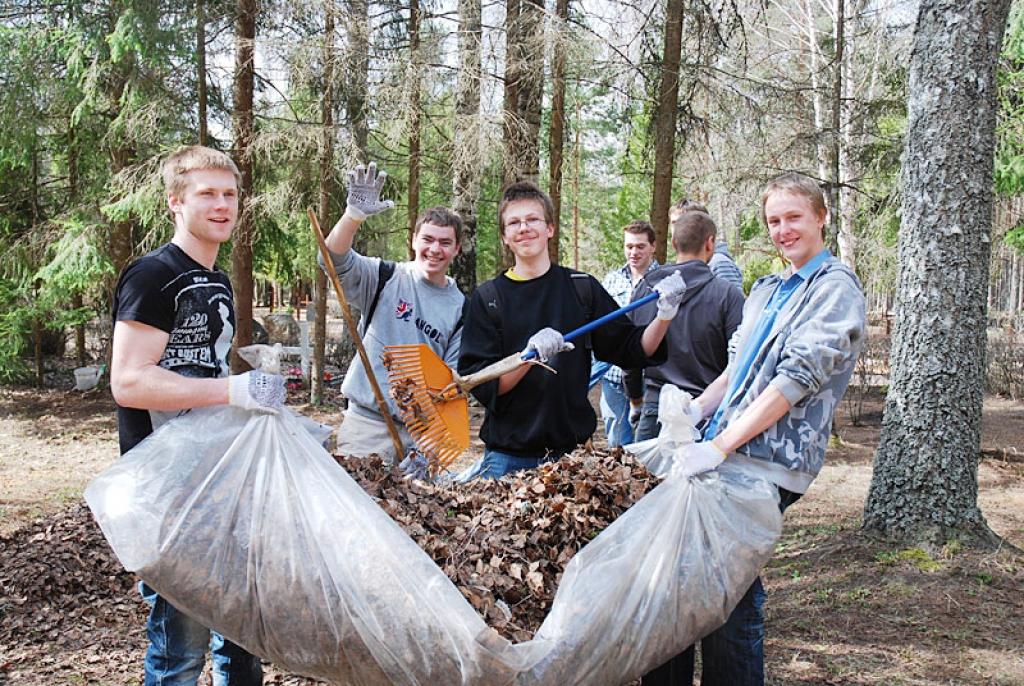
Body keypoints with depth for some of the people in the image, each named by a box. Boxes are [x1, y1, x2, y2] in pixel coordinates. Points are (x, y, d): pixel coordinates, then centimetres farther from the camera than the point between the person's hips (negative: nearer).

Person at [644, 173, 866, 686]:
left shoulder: (835, 288, -5)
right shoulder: (765, 290, 21)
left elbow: (797, 377, -15)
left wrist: (721, 446, -21)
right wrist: (697, 410, 3)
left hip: (768, 464, -7)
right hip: (725, 456, 7)